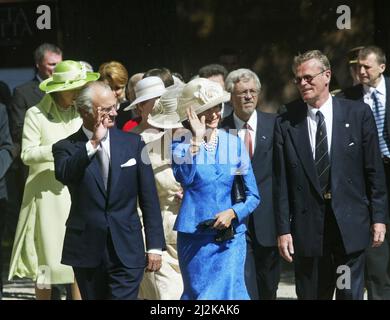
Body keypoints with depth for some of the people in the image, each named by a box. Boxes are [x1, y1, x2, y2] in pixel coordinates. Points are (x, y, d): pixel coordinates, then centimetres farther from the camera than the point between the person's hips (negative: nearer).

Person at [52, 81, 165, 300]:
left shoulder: (133, 143, 5)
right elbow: (63, 175, -22)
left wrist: (155, 246, 0)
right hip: (87, 249, 0)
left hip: (127, 250, 0)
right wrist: (93, 142, -25)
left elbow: (149, 199, 5)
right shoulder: (66, 148, 1)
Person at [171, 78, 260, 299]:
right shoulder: (182, 143, -1)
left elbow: (253, 196, 5)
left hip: (231, 237, 2)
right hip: (195, 237, -1)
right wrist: (197, 139, -22)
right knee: (199, 293, 3)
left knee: (229, 291, -3)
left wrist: (232, 213, -12)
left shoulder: (234, 143, 5)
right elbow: (184, 177, -23)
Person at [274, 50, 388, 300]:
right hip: (307, 228, 1)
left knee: (351, 294, 3)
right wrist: (283, 229, -2)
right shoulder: (286, 124, 2)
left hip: (350, 224, 0)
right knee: (310, 295, 6)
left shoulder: (358, 113, 1)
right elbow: (281, 182, 2)